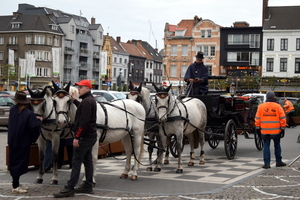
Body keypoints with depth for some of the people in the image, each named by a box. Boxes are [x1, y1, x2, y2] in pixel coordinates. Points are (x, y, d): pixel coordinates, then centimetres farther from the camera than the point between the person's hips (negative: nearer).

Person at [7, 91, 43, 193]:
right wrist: (39, 120, -1)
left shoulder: (12, 110, 0)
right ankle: (15, 187, 5)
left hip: (12, 141, 6)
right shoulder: (29, 113, -19)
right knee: (19, 163, 1)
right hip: (23, 142, -6)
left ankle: (16, 184, 25)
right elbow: (34, 127, -22)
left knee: (14, 162, 15)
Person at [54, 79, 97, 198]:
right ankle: (88, 186, 19)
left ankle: (69, 189, -8)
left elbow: (83, 121, -24)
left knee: (76, 162, -9)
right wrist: (75, 100, 38)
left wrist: (77, 137, -24)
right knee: (87, 161, 13)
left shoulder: (87, 101, -18)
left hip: (84, 137, -10)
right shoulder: (90, 100, 14)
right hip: (90, 136, 10)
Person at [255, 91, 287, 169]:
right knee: (277, 146, 15)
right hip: (276, 131, 0)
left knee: (266, 146, 4)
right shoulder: (278, 106, -3)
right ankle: (278, 162, 23)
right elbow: (283, 119, -1)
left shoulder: (261, 106, -1)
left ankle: (267, 163, 0)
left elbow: (257, 119, 2)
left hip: (265, 131, 0)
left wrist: (258, 128, 11)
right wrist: (283, 129, 6)